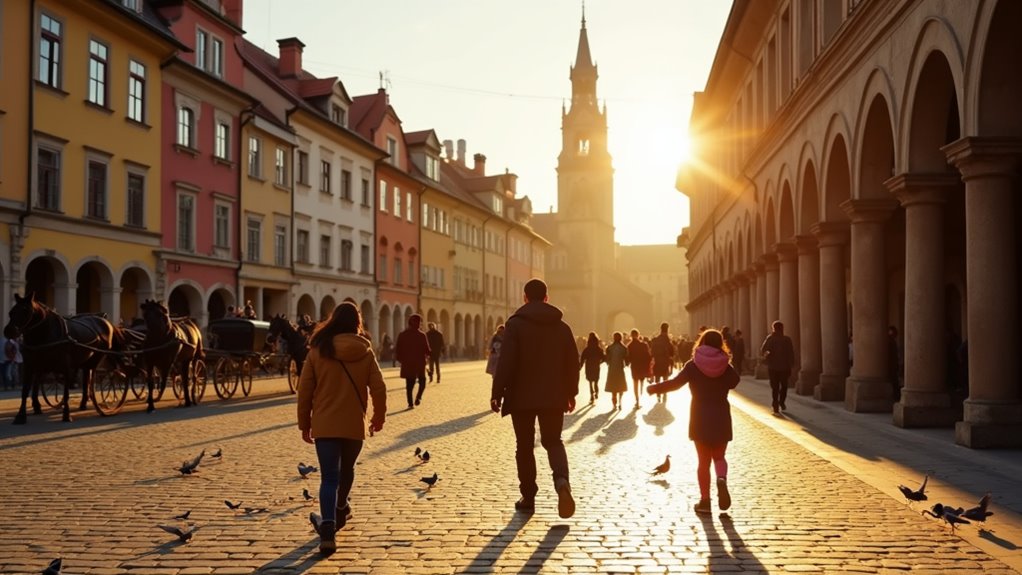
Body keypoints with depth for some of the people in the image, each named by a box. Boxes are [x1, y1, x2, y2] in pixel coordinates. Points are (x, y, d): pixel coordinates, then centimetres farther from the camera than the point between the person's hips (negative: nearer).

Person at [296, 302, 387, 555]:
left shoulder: (318, 350, -4)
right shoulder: (365, 352, -3)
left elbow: (304, 390, -2)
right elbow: (378, 388, -2)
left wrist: (304, 423, 9)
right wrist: (379, 416, 15)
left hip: (324, 424, -1)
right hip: (355, 424, 1)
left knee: (329, 477, -3)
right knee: (346, 469, 24)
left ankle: (328, 529, -20)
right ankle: (340, 509, 46)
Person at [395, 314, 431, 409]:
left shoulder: (402, 335, 0)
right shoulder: (421, 335, -10)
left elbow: (397, 349, 0)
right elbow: (427, 350, -10)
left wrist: (400, 359, 13)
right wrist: (427, 356, 11)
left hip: (407, 364, 3)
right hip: (420, 363, -3)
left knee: (409, 384, 8)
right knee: (422, 380, 16)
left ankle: (410, 403, 4)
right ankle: (418, 397, -5)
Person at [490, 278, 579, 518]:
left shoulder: (515, 324, -7)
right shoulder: (561, 327, 6)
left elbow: (506, 362, -14)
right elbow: (572, 363, 9)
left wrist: (497, 393, -8)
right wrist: (570, 393, 20)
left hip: (522, 397, -3)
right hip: (553, 397, 3)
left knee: (524, 446, 10)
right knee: (553, 441, 12)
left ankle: (528, 497, 13)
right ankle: (562, 481, -16)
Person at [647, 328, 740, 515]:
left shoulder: (693, 365, -9)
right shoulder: (725, 366, -4)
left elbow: (675, 382, -16)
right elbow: (734, 381, 11)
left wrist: (654, 388, -5)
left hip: (700, 419, -1)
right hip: (721, 418, 1)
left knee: (703, 460, 8)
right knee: (719, 457, 15)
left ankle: (705, 500, 6)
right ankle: (722, 479, -16)